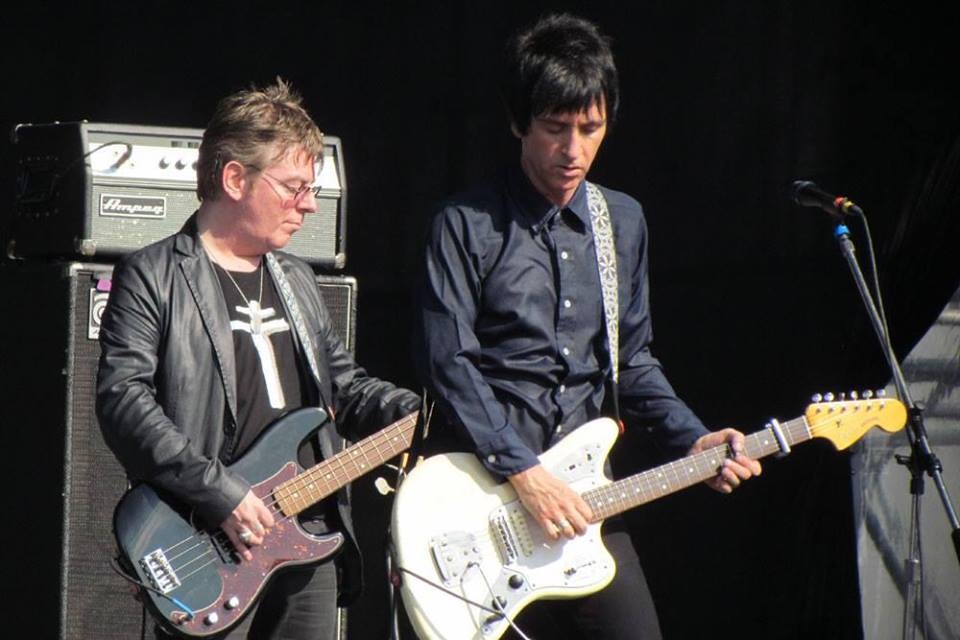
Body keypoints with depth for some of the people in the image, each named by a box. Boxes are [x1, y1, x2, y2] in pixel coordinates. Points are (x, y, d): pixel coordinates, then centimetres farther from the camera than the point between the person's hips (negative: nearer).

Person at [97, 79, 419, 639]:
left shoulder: (296, 280, 21)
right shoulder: (153, 278, -5)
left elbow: (346, 386, 27)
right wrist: (219, 494, -21)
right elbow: (123, 400, -15)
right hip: (206, 549, -7)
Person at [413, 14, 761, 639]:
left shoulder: (623, 223, 13)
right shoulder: (467, 224, -4)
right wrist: (522, 470, -17)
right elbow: (448, 360, -11)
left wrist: (693, 442, 3)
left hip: (579, 495, 5)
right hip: (479, 491, -5)